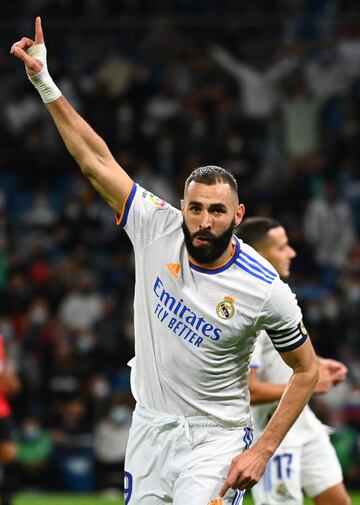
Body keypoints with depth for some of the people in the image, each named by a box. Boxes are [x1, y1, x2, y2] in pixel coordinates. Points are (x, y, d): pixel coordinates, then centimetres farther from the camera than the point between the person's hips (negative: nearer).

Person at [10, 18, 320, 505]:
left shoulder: (266, 291, -16)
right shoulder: (158, 229, -7)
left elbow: (307, 370, -5)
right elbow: (97, 161, -2)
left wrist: (262, 452, -11)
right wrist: (47, 86, -7)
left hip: (215, 438, -4)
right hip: (150, 428, 4)